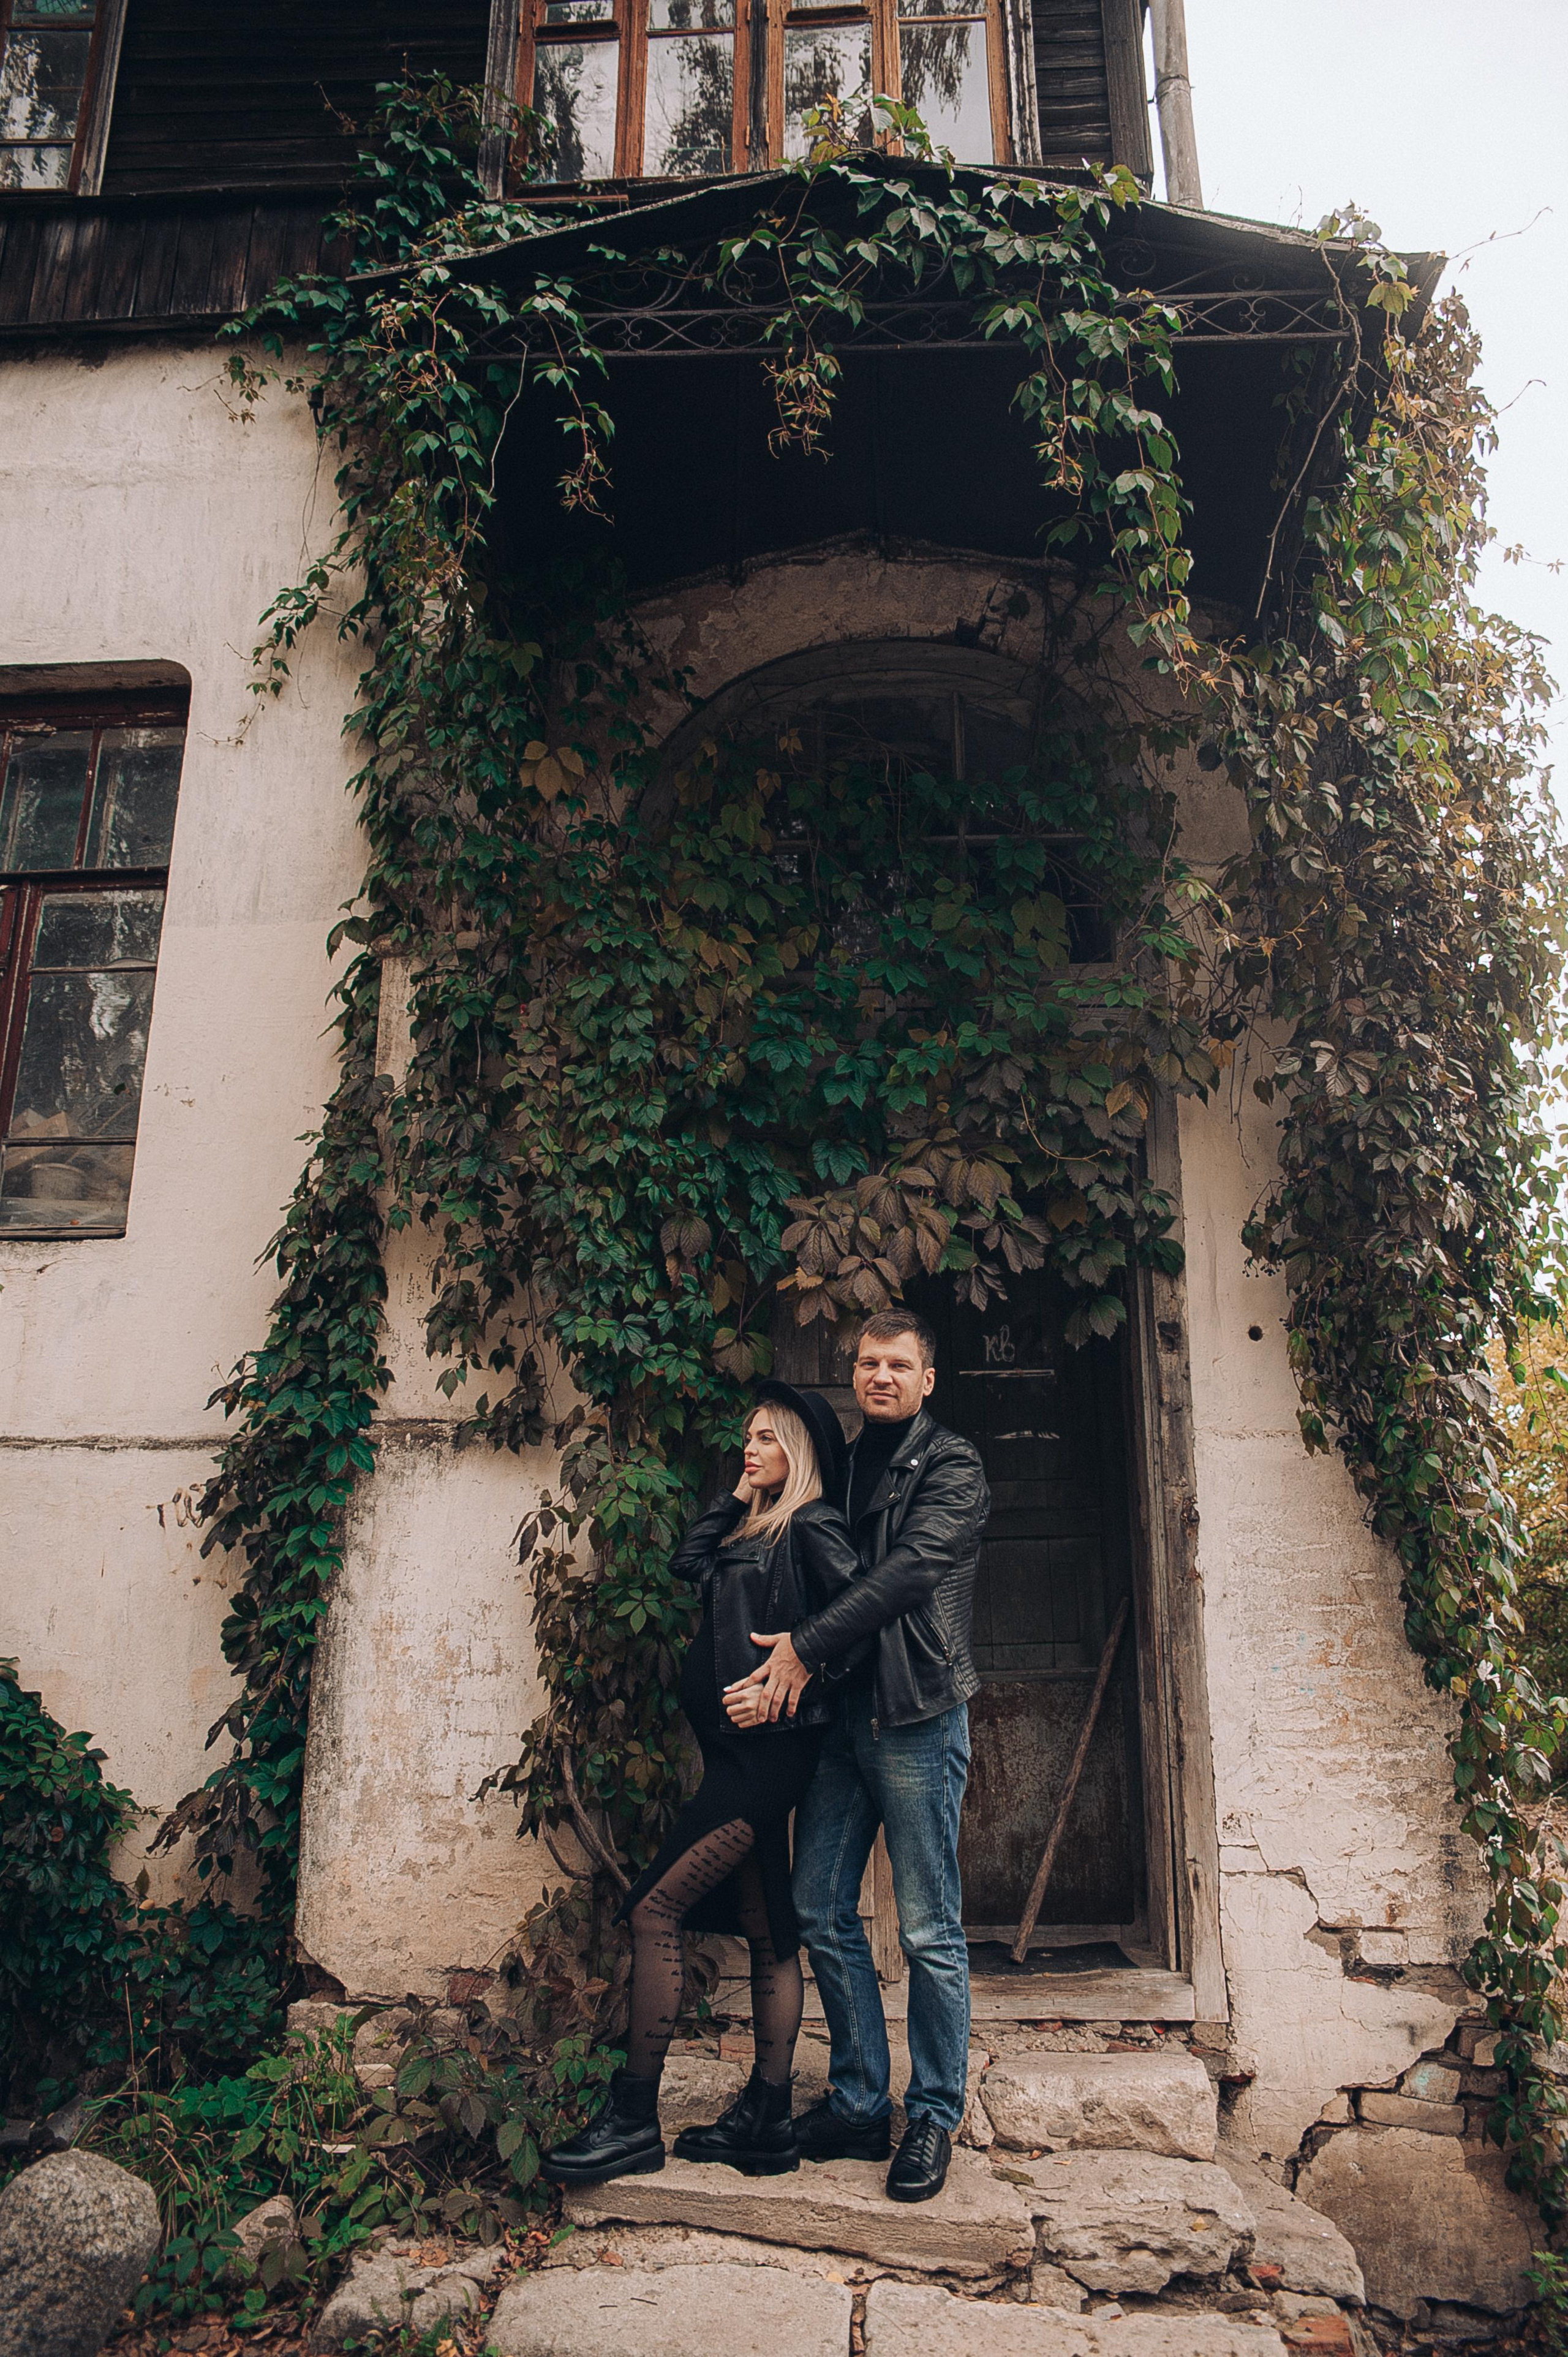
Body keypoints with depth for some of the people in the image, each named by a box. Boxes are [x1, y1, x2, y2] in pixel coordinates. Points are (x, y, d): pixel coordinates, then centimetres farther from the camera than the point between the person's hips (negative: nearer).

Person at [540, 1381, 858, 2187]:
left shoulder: (812, 1525, -9)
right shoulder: (754, 1529, 18)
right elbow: (688, 1563, 13)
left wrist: (791, 1681, -18)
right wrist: (739, 1495, 12)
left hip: (769, 1749, -9)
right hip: (743, 1753, 9)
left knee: (656, 1910, -9)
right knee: (766, 1933, 11)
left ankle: (633, 2118, -1)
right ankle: (765, 2121, 18)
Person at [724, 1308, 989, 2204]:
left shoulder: (952, 1465, -3)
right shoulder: (847, 1467, 16)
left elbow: (908, 1569, -16)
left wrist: (804, 1645, -16)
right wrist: (799, 1659, -5)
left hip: (918, 1715, -6)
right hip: (839, 1713, 6)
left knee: (930, 1930, 2)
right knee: (823, 1912, 9)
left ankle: (935, 2119, 17)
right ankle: (859, 2105, 23)